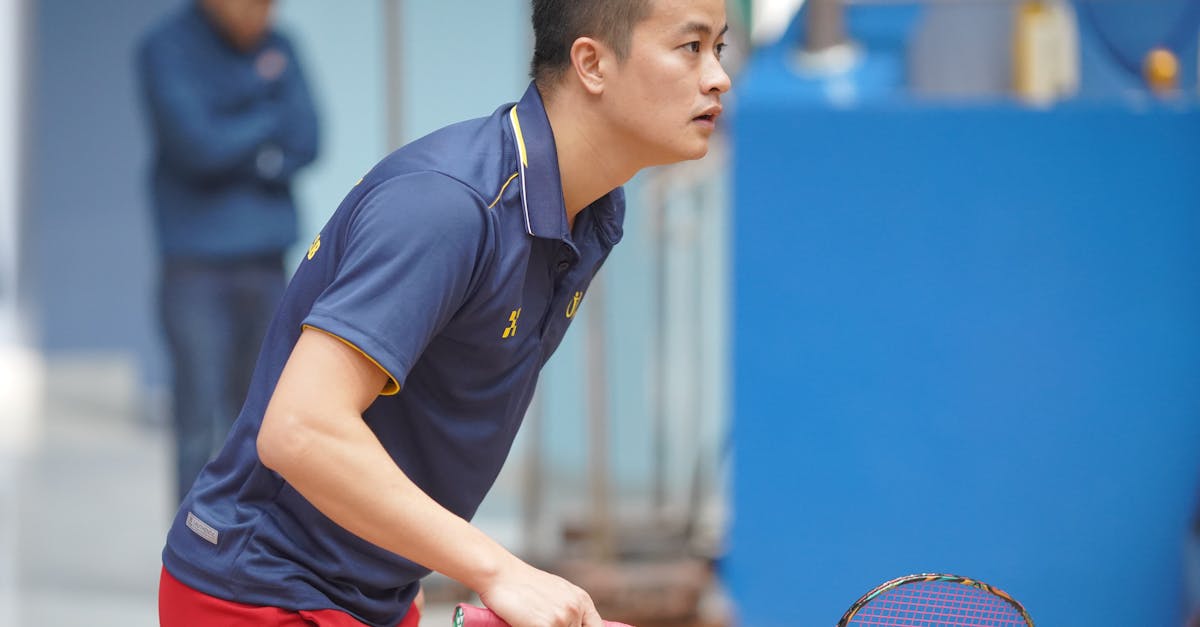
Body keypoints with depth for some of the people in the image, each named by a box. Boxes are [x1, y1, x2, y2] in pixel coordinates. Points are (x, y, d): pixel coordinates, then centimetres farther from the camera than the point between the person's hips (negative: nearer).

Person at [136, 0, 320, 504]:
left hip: (266, 265, 5)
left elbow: (305, 145, 0)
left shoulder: (277, 50, 9)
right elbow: (197, 145, -19)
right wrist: (270, 119, -5)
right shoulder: (166, 49, -8)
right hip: (197, 268, -5)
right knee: (201, 427, -8)